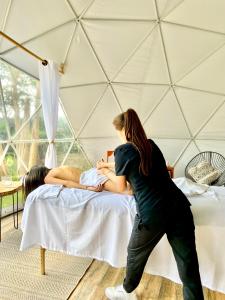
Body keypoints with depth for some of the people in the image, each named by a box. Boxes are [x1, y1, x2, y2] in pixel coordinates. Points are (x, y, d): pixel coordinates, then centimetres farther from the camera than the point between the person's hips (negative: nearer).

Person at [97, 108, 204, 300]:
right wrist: (111, 167, 43)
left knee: (136, 255, 23)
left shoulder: (122, 151, -3)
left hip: (152, 213, -4)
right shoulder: (151, 145, 14)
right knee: (189, 264, 13)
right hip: (179, 207, 5)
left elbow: (121, 187, 6)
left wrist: (107, 172, 24)